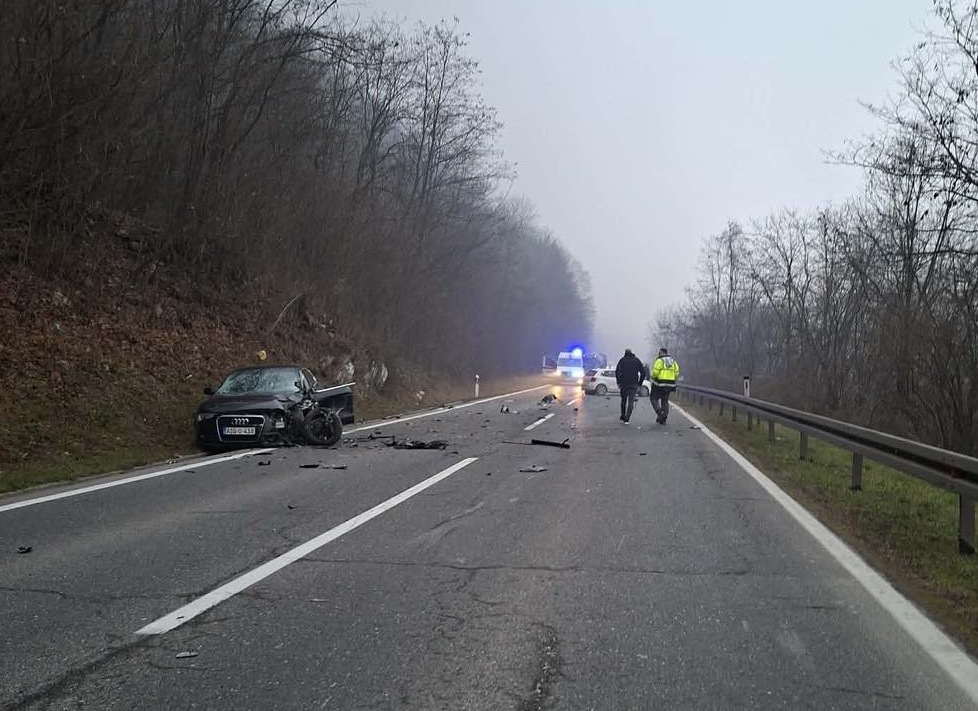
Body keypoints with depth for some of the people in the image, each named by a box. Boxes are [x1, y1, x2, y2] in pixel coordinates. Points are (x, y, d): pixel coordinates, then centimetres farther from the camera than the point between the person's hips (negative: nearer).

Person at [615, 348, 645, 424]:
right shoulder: (637, 360, 8)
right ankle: (626, 419, -9)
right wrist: (639, 383, 8)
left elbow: (617, 371, -8)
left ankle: (623, 416, 22)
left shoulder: (622, 360, 3)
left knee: (624, 400, 17)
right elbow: (643, 372, 4)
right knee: (631, 402, 0)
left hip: (624, 383, 0)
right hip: (634, 385, 0)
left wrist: (618, 382, -2)